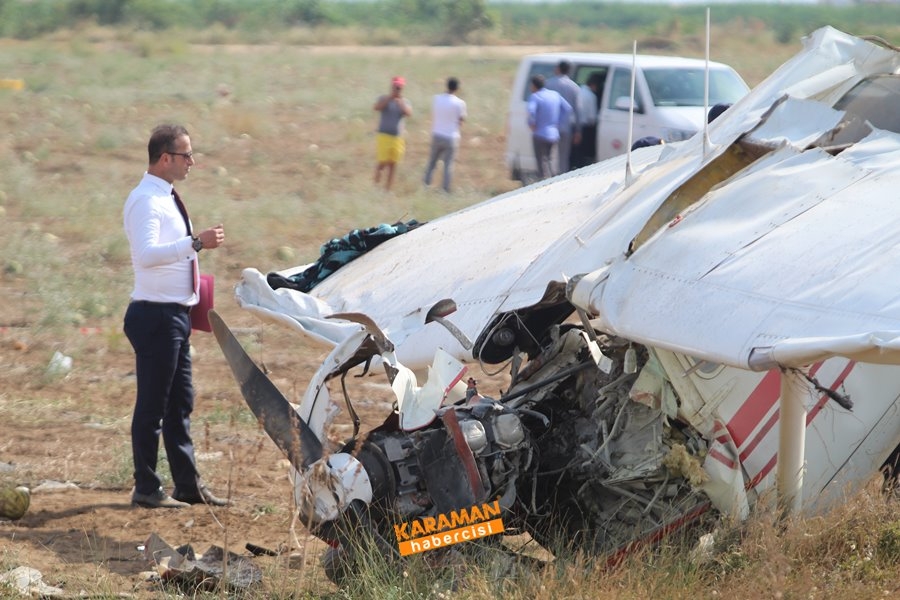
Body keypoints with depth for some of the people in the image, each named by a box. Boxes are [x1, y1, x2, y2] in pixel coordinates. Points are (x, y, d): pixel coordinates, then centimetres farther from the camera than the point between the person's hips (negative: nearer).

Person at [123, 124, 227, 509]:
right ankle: (147, 489, 4)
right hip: (155, 314, -10)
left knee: (180, 403, 15)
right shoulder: (145, 201, -17)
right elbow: (146, 254, -32)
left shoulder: (165, 198, 14)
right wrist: (196, 243, -36)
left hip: (175, 314, 10)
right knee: (152, 405, -3)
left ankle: (188, 484, 22)